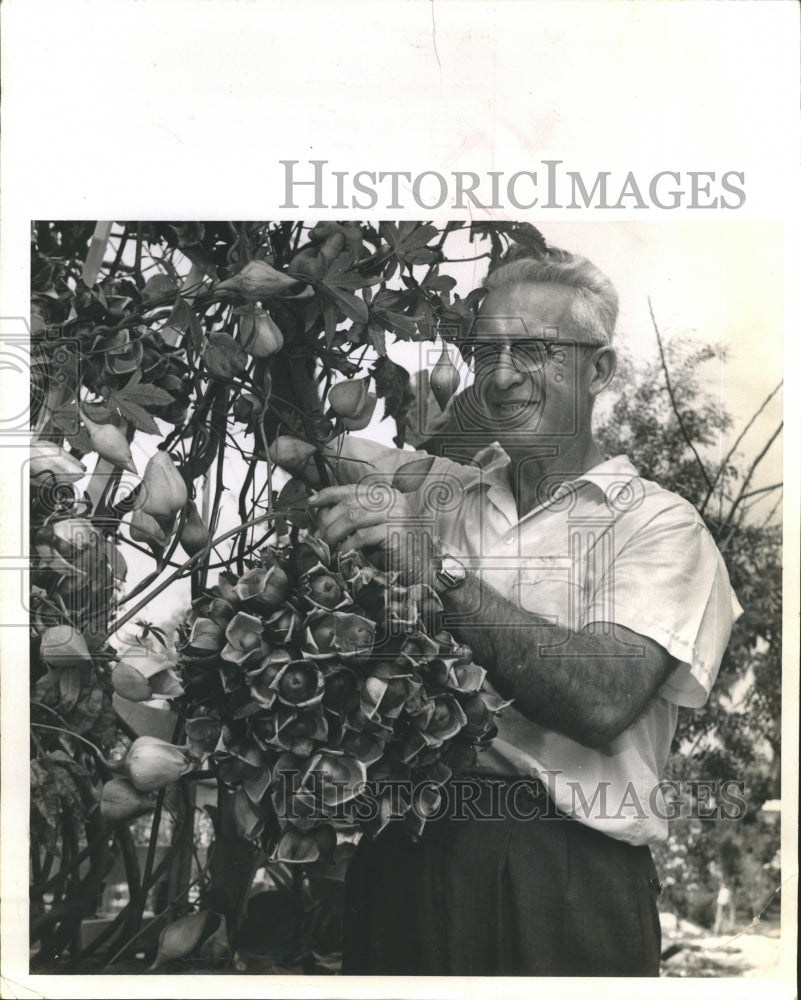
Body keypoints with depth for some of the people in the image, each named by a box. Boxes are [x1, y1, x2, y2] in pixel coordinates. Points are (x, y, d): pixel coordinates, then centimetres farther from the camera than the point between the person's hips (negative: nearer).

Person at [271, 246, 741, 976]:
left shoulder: (658, 524, -5)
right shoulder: (434, 497, 7)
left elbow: (602, 699, -20)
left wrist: (439, 574, -23)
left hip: (570, 881, -3)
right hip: (408, 854, 3)